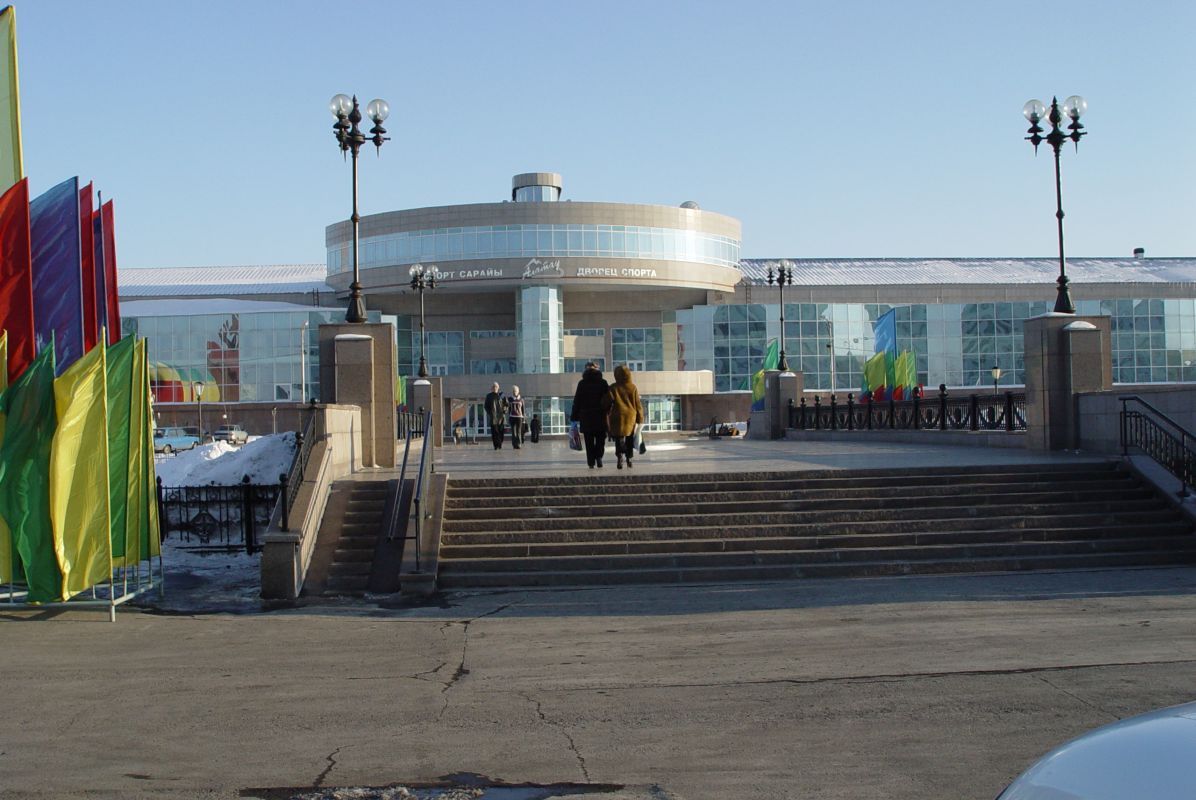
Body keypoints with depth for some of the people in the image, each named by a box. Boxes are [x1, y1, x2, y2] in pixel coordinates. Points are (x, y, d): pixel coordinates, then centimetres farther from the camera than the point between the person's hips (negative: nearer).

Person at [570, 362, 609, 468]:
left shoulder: (582, 383, 1)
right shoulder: (603, 383, 0)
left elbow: (577, 401, 1)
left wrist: (574, 416, 6)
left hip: (586, 416, 0)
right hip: (600, 416, 0)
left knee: (589, 441, 5)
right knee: (600, 439, 9)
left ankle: (591, 462, 0)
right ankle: (599, 456, -12)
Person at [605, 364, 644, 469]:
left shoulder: (613, 388, -5)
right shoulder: (633, 387, 0)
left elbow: (607, 403, -4)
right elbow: (637, 404, 3)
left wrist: (606, 417, 9)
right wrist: (640, 417, 12)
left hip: (618, 416, -2)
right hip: (631, 416, 2)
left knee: (619, 437, -1)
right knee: (630, 438, 15)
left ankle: (620, 455, -24)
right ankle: (629, 458, 17)